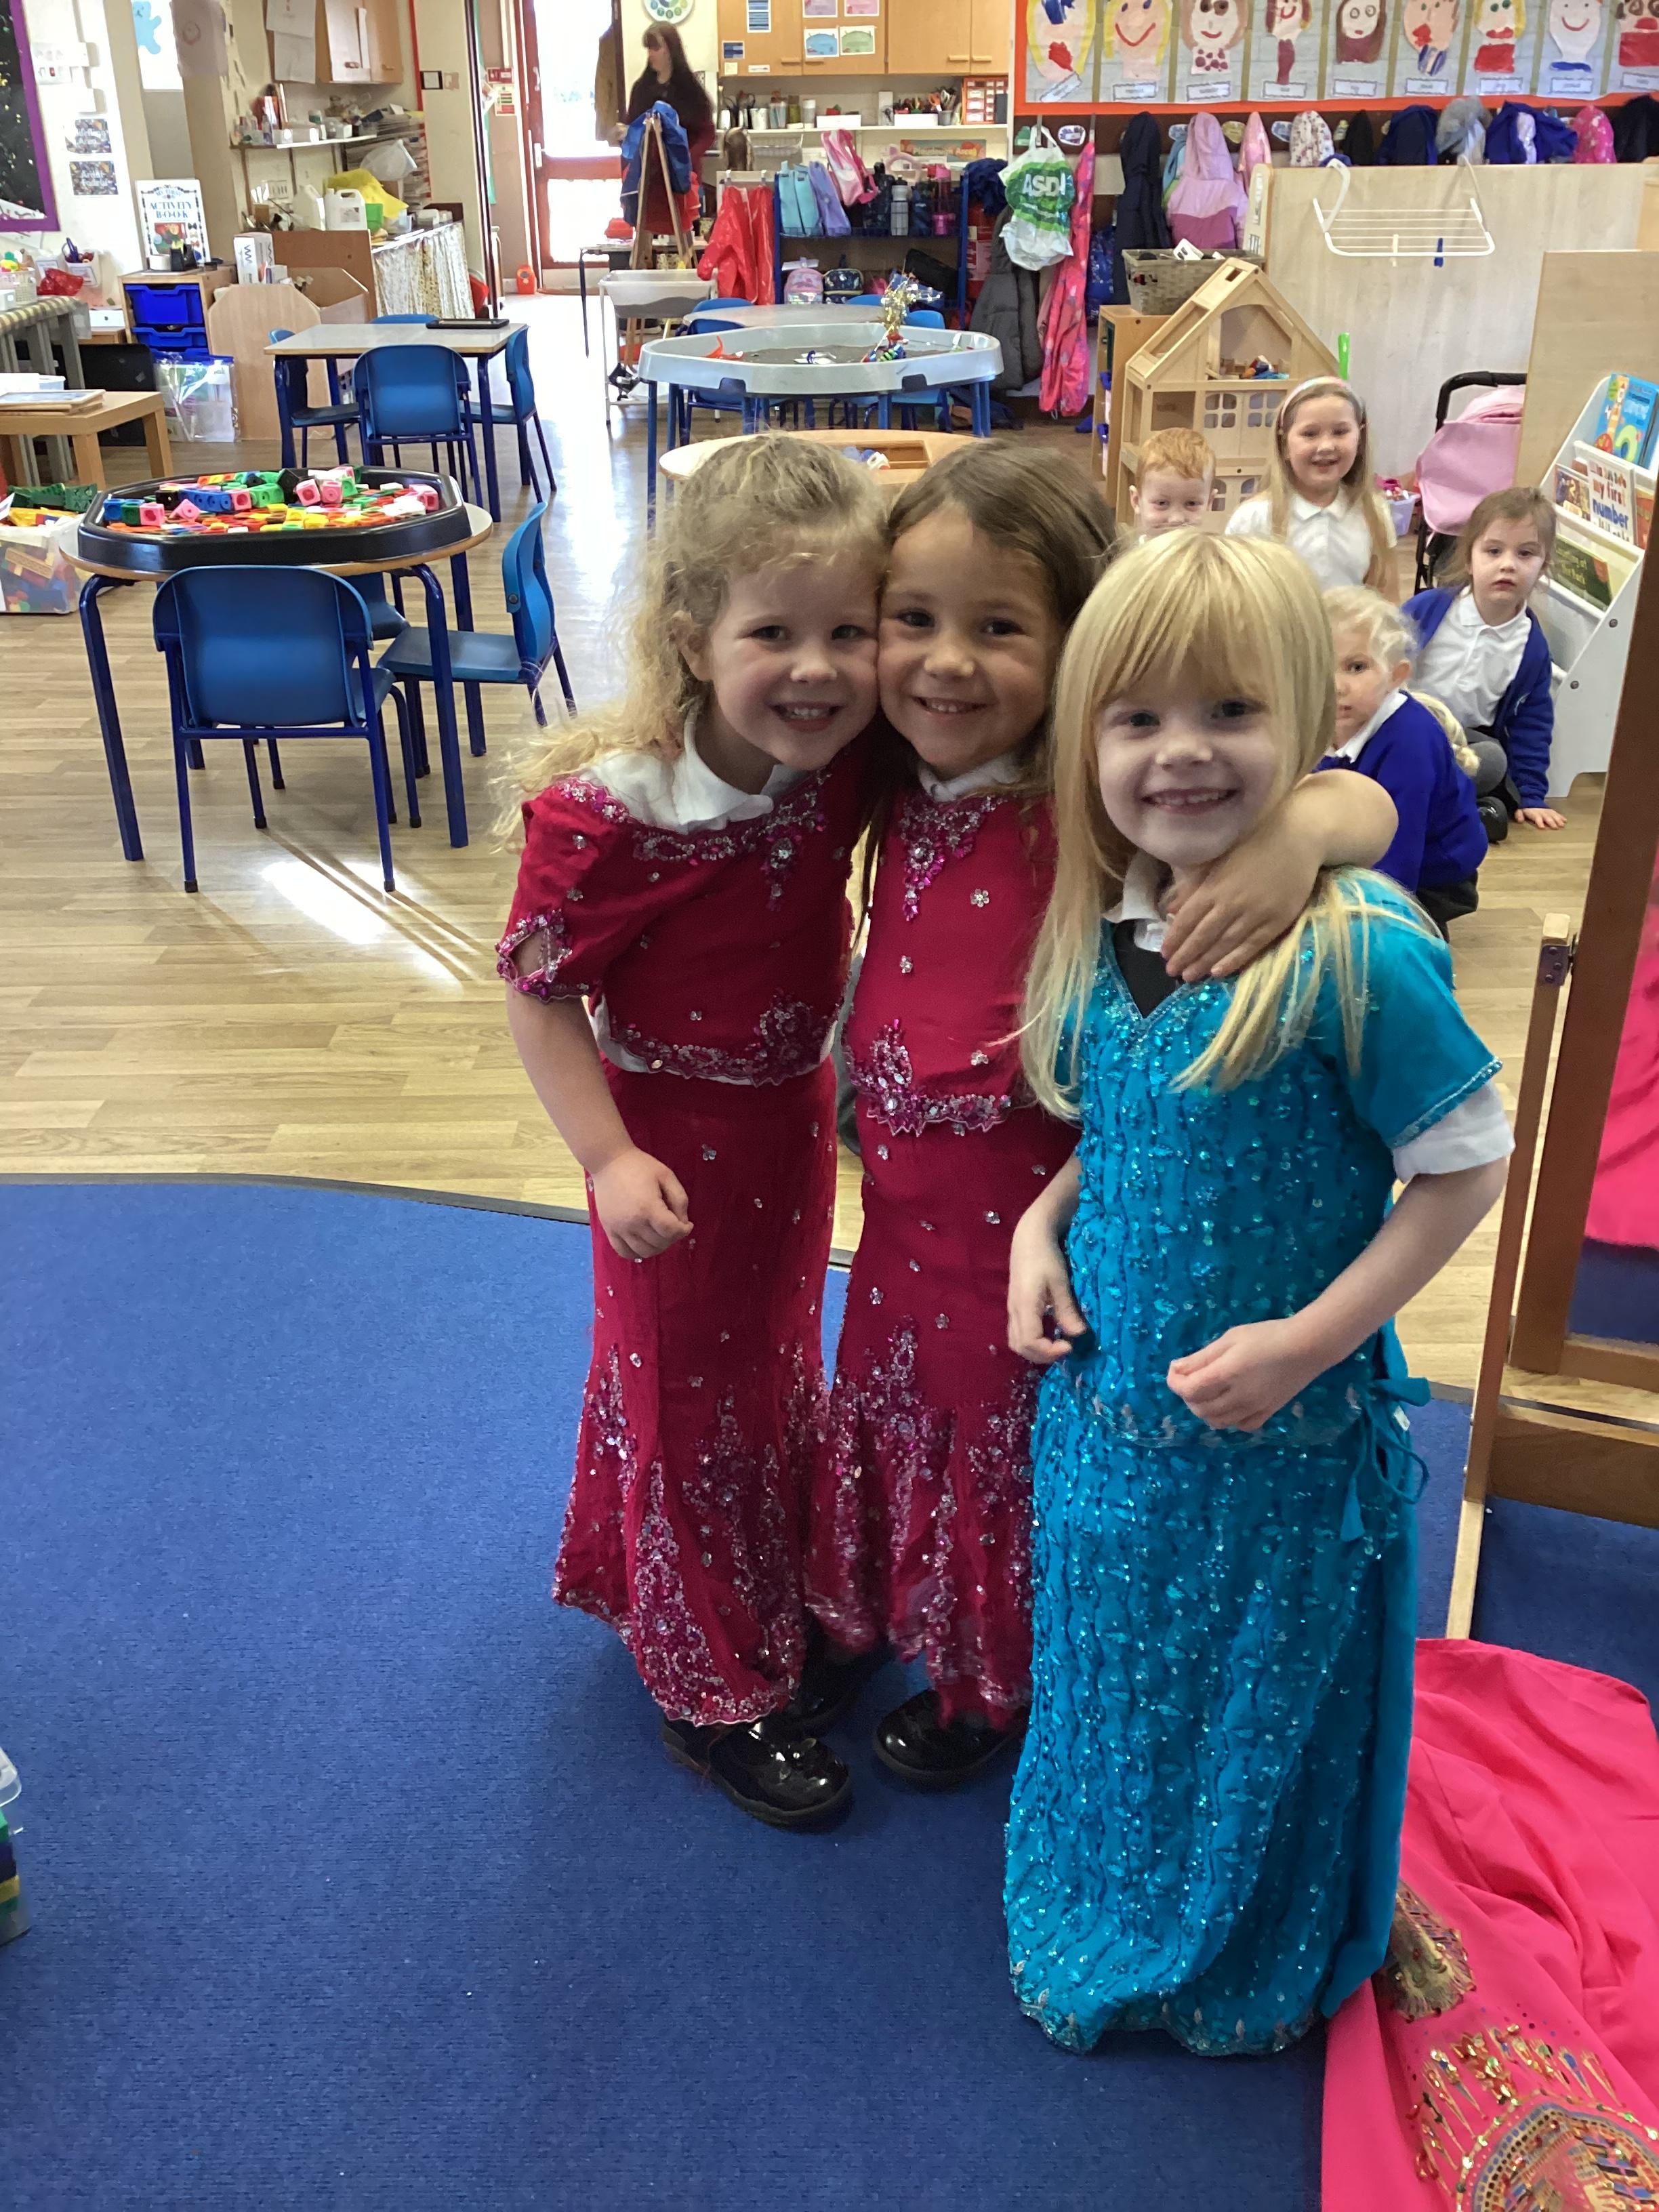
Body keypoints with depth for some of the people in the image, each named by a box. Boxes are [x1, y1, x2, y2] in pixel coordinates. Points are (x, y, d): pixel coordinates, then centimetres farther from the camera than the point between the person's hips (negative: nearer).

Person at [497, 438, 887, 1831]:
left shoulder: (844, 763, -15)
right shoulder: (609, 810, -28)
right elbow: (537, 990, -20)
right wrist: (608, 1158, -24)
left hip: (795, 1115, 6)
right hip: (678, 1140, -6)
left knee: (780, 1368, 25)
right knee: (687, 1400, 11)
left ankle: (785, 1597, 52)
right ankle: (717, 1689, 32)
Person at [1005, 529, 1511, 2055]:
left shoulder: (1356, 949, -25)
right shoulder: (1107, 928, -5)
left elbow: (1464, 1166, -17)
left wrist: (1309, 1341, -21)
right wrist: (1046, 1221, -6)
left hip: (1282, 1441, -5)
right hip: (1107, 1404, 6)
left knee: (1264, 1716, 19)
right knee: (1109, 1690, 26)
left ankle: (1248, 1973, 49)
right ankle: (1095, 1932, 54)